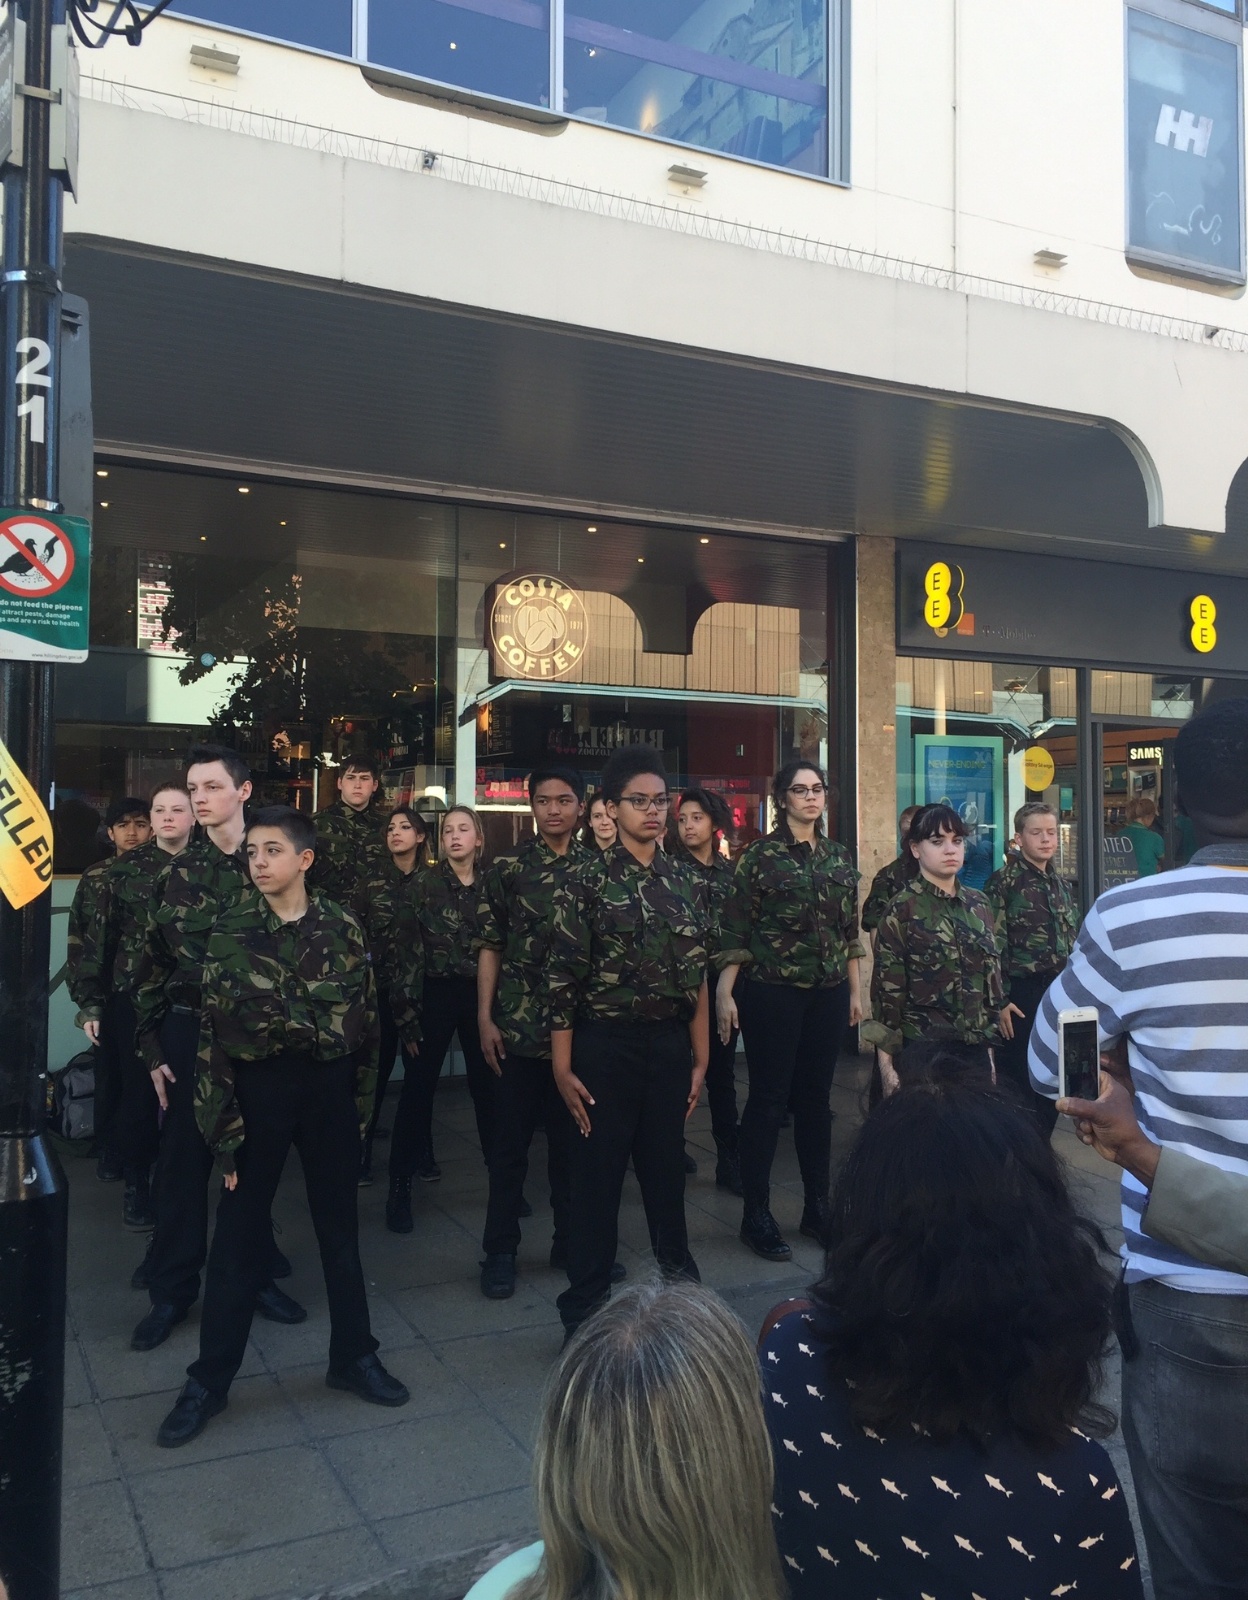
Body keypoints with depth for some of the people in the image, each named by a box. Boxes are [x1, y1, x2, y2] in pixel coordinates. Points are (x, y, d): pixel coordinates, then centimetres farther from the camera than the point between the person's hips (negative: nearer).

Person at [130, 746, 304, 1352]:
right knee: (183, 1160, 7)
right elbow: (152, 964, 6)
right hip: (188, 1029, 1)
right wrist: (152, 1046, 2)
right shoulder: (175, 874, 3)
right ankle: (172, 1290, 21)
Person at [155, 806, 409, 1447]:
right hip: (256, 1087, -1)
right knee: (238, 1236, 8)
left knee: (339, 1226, 13)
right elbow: (211, 1034, -5)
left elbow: (365, 1018, 4)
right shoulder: (229, 932, -5)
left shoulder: (343, 928, -1)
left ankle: (353, 1356, 30)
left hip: (329, 1087, 1)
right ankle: (209, 1378, 24)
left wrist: (362, 1101, 3)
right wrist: (222, 1124, -8)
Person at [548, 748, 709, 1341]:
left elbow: (697, 975, 9)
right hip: (606, 1043, -4)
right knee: (598, 1177, 6)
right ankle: (585, 1311, 21)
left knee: (667, 1170, 16)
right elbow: (564, 977, -9)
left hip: (669, 1043, 4)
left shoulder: (685, 881, 6)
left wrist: (700, 1058, 8)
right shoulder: (586, 880, -7)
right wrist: (563, 1067, -11)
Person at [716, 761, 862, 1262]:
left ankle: (818, 1207, 23)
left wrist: (855, 991, 13)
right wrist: (724, 994, -14)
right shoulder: (760, 856, -5)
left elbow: (850, 930, 14)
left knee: (816, 1098, 12)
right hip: (773, 993, -5)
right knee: (768, 1099, 0)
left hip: (828, 994, 5)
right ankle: (756, 1214, 11)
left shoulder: (839, 856, 10)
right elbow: (735, 932, -8)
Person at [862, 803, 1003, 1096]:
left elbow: (992, 975, 15)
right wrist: (888, 1066, -10)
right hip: (922, 1051, -5)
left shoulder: (979, 905, 9)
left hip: (976, 1048, 5)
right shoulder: (901, 911, -6)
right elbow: (887, 990, -8)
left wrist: (990, 1042, 14)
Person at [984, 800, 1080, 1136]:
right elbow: (993, 947, -12)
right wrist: (1001, 1001, -15)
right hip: (1022, 995, -6)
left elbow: (1073, 941, 19)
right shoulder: (1003, 883, -8)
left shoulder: (1061, 883, 12)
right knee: (1017, 1082, 0)